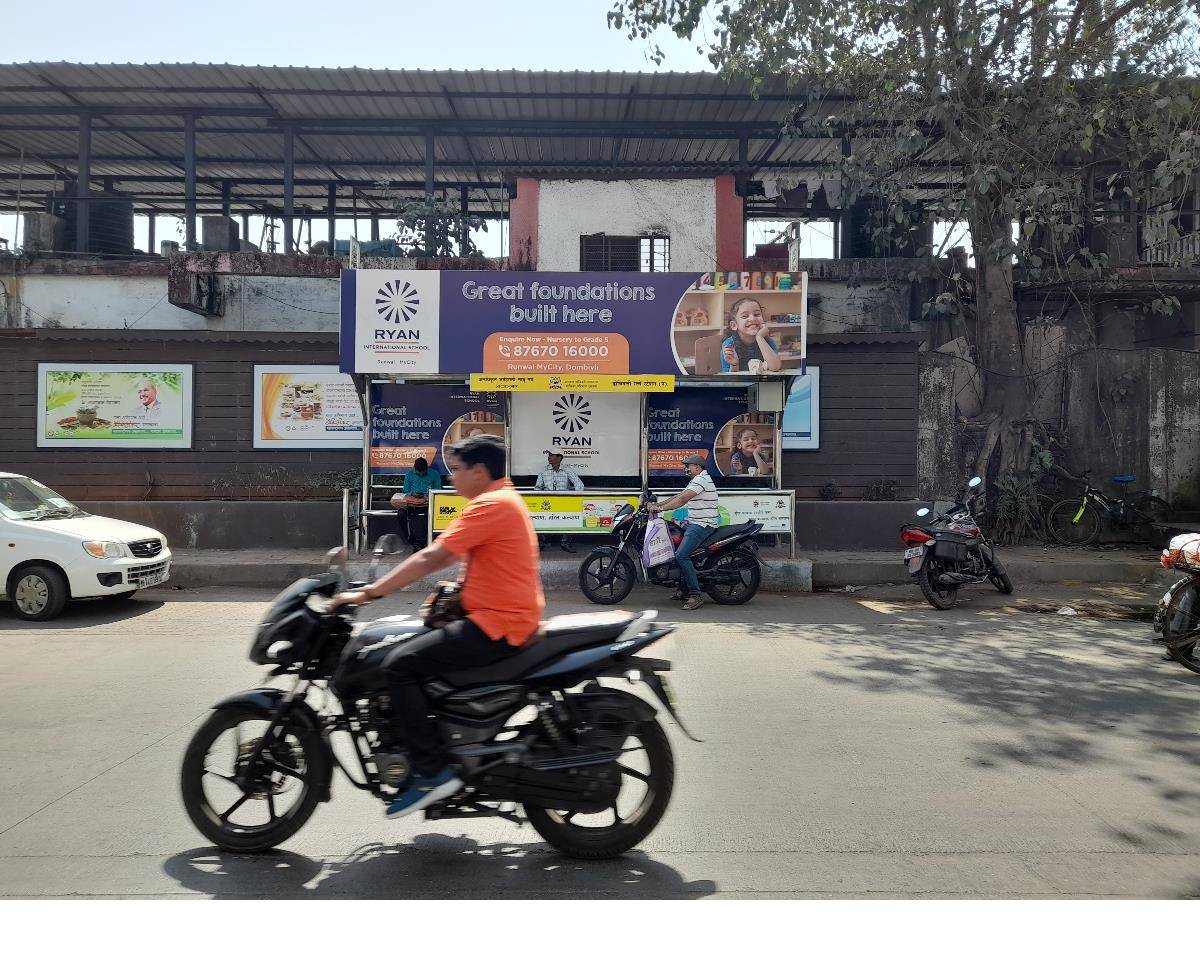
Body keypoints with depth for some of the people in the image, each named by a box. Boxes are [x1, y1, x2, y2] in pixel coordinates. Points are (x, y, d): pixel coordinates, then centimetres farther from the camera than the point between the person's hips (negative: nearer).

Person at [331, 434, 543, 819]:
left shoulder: (491, 504, -14)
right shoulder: (503, 500, 19)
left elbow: (432, 558, -19)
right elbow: (449, 556, 21)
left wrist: (369, 593, -12)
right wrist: (382, 584, 19)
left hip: (497, 626, -11)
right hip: (505, 619, 11)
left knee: (399, 665, -13)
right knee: (419, 647, 21)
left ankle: (432, 772, -9)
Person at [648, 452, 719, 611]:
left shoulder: (701, 480, -14)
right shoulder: (696, 480, 22)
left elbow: (681, 500, -23)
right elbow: (679, 496, 21)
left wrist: (660, 508, -22)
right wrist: (658, 504, 14)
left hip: (702, 525, -12)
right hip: (693, 524, 12)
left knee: (681, 555, -23)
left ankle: (696, 595, -23)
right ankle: (684, 590, 22)